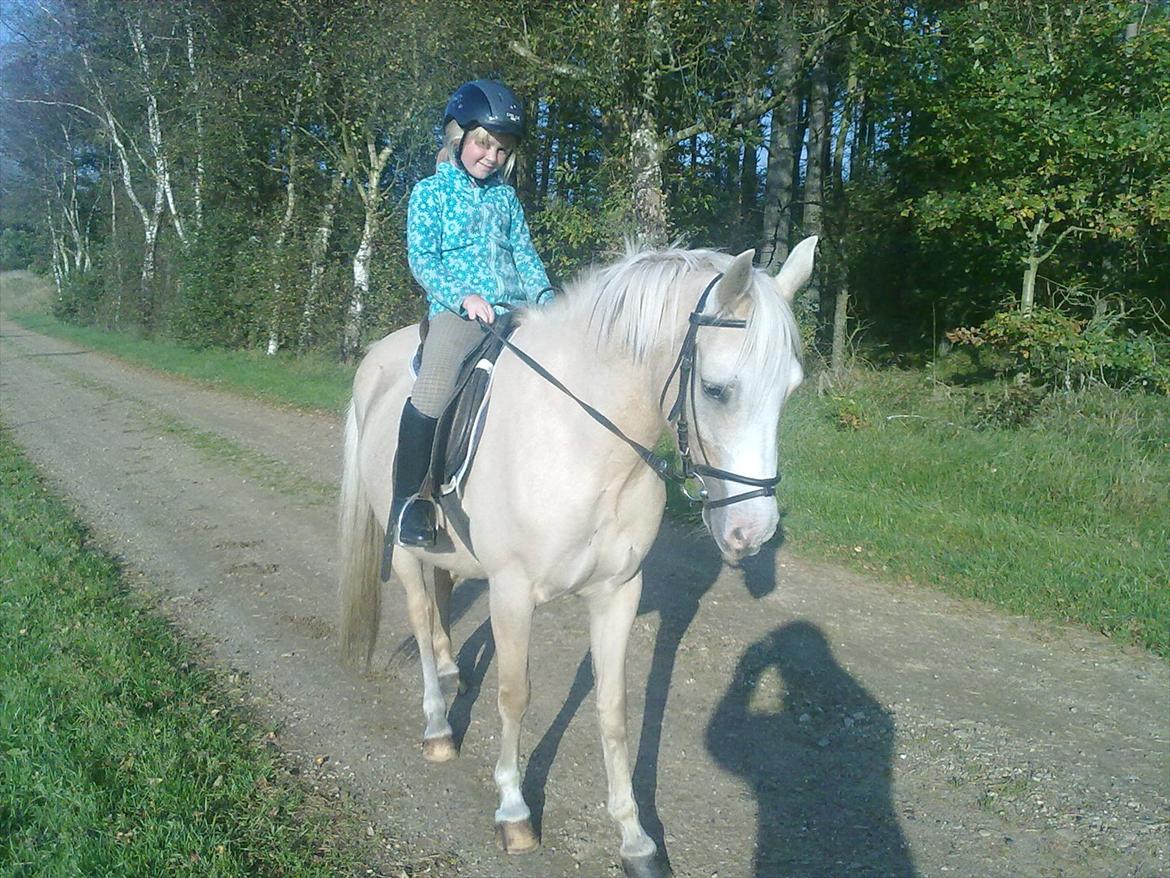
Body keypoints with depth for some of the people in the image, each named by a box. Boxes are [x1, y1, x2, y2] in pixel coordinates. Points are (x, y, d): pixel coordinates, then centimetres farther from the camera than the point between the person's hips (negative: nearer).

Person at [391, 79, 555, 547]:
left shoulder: (506, 197, 20)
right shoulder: (430, 192, 7)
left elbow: (524, 254, 18)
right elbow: (422, 258, -1)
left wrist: (544, 295, -2)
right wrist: (461, 295, -18)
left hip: (515, 311, 5)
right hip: (457, 311, -5)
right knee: (433, 394, -29)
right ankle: (407, 498, -14)